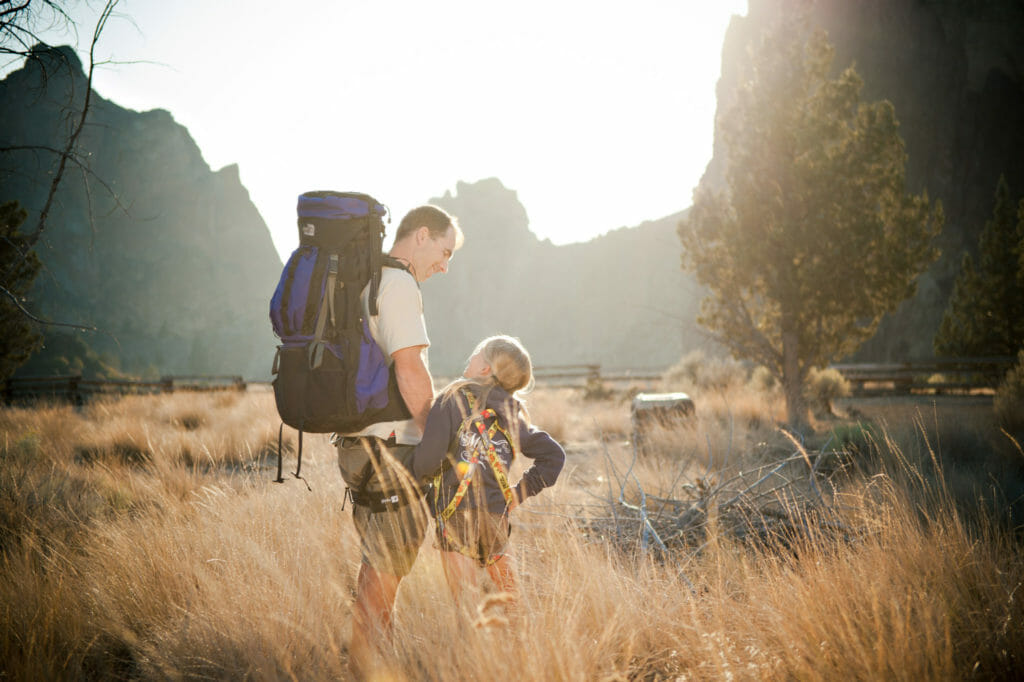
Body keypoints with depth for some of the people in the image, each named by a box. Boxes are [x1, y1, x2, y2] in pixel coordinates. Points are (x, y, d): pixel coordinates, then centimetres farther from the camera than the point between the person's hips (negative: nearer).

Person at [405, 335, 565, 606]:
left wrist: (413, 473, 6)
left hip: (457, 514, -5)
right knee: (510, 597, 17)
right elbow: (553, 454, 17)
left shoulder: (453, 398, -2)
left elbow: (429, 456, -14)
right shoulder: (512, 413, 15)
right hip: (497, 517, 5)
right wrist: (520, 492, 19)